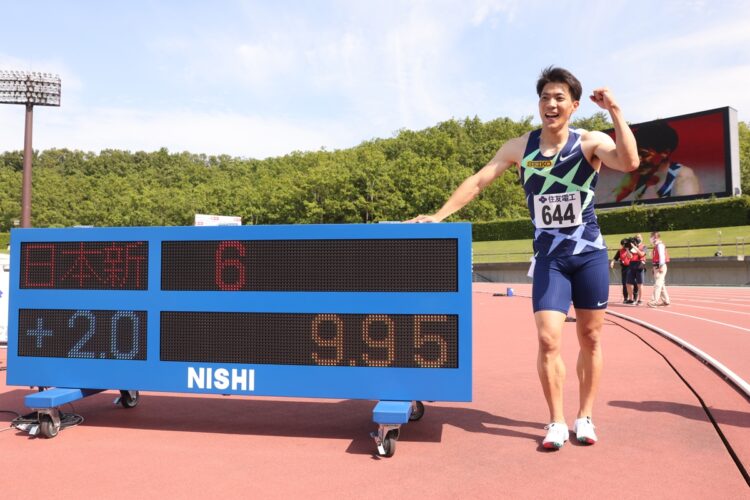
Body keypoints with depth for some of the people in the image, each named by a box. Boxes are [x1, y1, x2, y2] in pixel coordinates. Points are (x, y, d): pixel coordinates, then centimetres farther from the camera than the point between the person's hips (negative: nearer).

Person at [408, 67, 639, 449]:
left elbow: (629, 163, -24)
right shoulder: (520, 147, -1)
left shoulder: (590, 142, -6)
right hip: (549, 258, 0)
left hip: (590, 254, 0)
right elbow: (478, 181, -3)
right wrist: (440, 214, -10)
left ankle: (585, 416, 24)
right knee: (548, 339, -8)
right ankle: (556, 422, 9)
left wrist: (614, 110, -24)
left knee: (590, 337, 7)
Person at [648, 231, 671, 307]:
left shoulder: (660, 245, -10)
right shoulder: (656, 246, 19)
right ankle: (666, 301, 21)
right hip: (656, 267, 11)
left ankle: (654, 301, -21)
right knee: (661, 284, 15)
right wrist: (655, 268, 19)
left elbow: (662, 255, -19)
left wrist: (661, 266, -24)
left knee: (658, 284, -15)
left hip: (660, 267, -11)